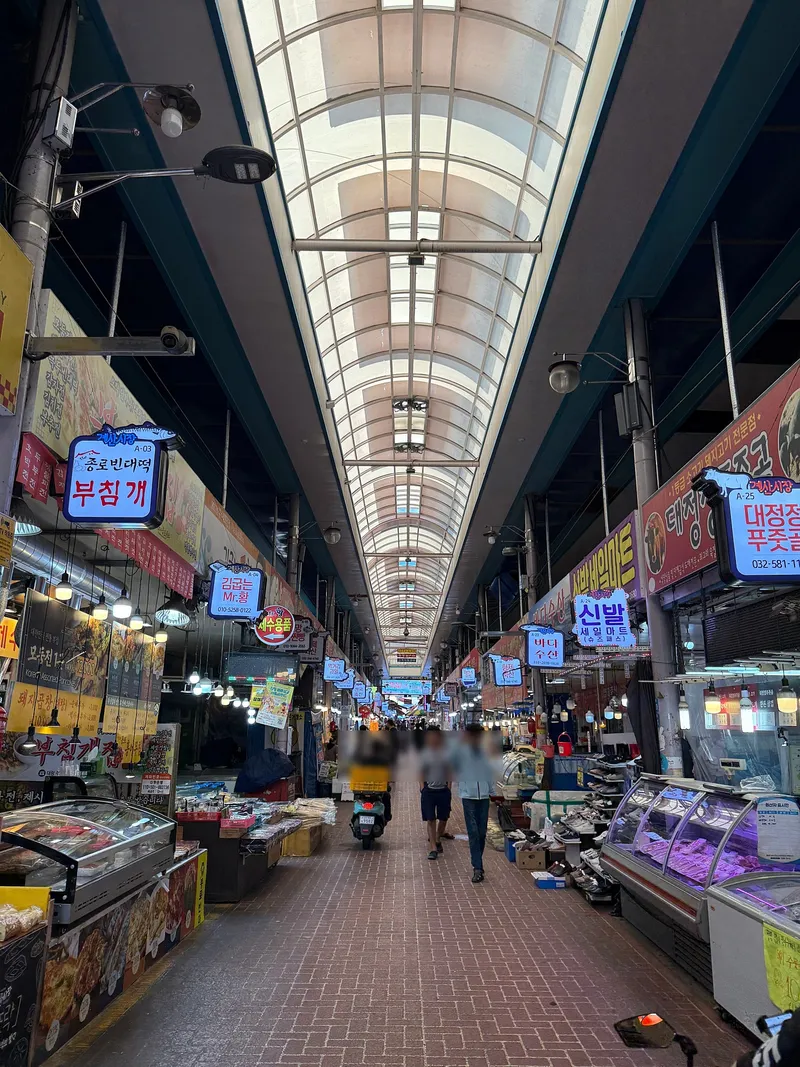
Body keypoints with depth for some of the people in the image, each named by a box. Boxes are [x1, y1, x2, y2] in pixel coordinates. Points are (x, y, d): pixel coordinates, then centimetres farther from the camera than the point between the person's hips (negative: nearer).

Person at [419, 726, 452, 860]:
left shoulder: (446, 753, 0)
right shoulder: (424, 753, -1)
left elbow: (449, 772, 6)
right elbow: (421, 773, 4)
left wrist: (448, 787, 0)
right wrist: (422, 788, -4)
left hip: (443, 790, 1)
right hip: (429, 790, -1)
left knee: (443, 818, 11)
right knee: (430, 820, -1)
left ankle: (437, 840, 36)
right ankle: (433, 848, 5)